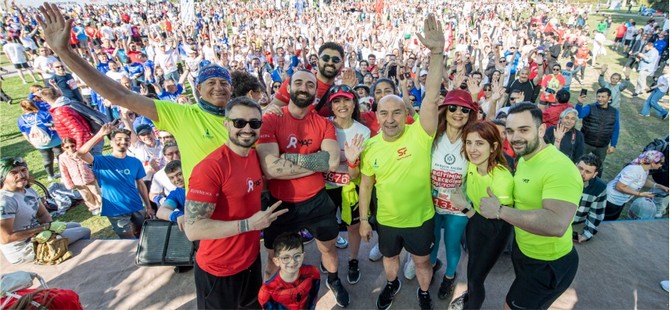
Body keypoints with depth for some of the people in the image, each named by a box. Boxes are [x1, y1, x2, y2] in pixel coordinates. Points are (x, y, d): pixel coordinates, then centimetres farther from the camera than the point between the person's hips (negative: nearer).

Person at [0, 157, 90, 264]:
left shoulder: (29, 191, 1)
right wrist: (46, 227, -26)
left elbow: (44, 214, 6)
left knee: (76, 226, 24)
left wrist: (47, 229, -16)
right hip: (24, 250, -9)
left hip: (35, 234, 9)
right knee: (85, 232, -4)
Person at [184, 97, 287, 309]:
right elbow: (193, 229, -28)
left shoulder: (256, 156, -2)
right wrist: (248, 224, -28)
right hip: (218, 271, -6)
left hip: (252, 259, 7)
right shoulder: (210, 167, -26)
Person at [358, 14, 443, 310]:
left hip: (420, 217, -2)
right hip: (386, 220, 2)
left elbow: (431, 98, -35)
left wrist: (437, 53, -44)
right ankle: (392, 284, 59)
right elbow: (366, 185, -2)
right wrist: (364, 219, 2)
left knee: (422, 261, 22)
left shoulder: (419, 135, -20)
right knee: (390, 258, 27)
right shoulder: (371, 147, -12)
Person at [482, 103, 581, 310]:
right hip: (523, 249, 8)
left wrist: (500, 210, -37)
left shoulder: (560, 168, -31)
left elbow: (557, 224, -44)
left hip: (548, 265, -8)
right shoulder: (523, 158, 0)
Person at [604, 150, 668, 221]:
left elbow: (643, 181, 16)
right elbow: (619, 187, -32)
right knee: (606, 222, 7)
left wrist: (659, 186, 3)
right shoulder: (634, 170, -33)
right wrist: (640, 194, -26)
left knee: (613, 219, 25)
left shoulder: (645, 168, -4)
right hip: (612, 201, -10)